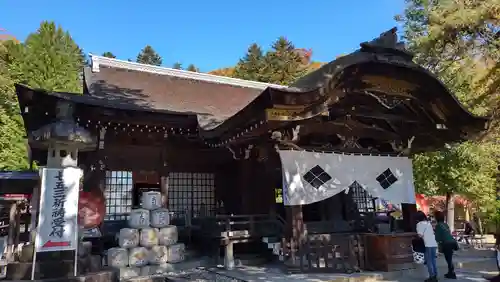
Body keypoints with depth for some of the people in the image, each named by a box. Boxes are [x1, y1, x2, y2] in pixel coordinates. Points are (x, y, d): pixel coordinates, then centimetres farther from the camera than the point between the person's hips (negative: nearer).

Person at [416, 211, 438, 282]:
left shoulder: (420, 224, -5)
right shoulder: (429, 223, 18)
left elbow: (420, 235, -13)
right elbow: (432, 233, 17)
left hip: (428, 245, -7)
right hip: (434, 244, 7)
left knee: (429, 261, 0)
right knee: (433, 261, 14)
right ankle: (435, 276, 18)